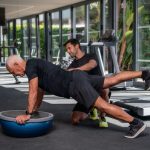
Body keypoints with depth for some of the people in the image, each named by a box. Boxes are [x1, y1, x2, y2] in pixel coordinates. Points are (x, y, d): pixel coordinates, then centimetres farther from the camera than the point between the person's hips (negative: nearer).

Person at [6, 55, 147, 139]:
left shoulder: (30, 65, -8)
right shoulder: (35, 67, 21)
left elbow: (33, 92, -15)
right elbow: (40, 92, 31)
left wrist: (28, 114, -10)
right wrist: (35, 110, 36)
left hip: (75, 84, -10)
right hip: (77, 77, 10)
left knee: (103, 106, -12)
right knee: (113, 80, 15)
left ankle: (136, 123, -12)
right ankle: (143, 73, 22)